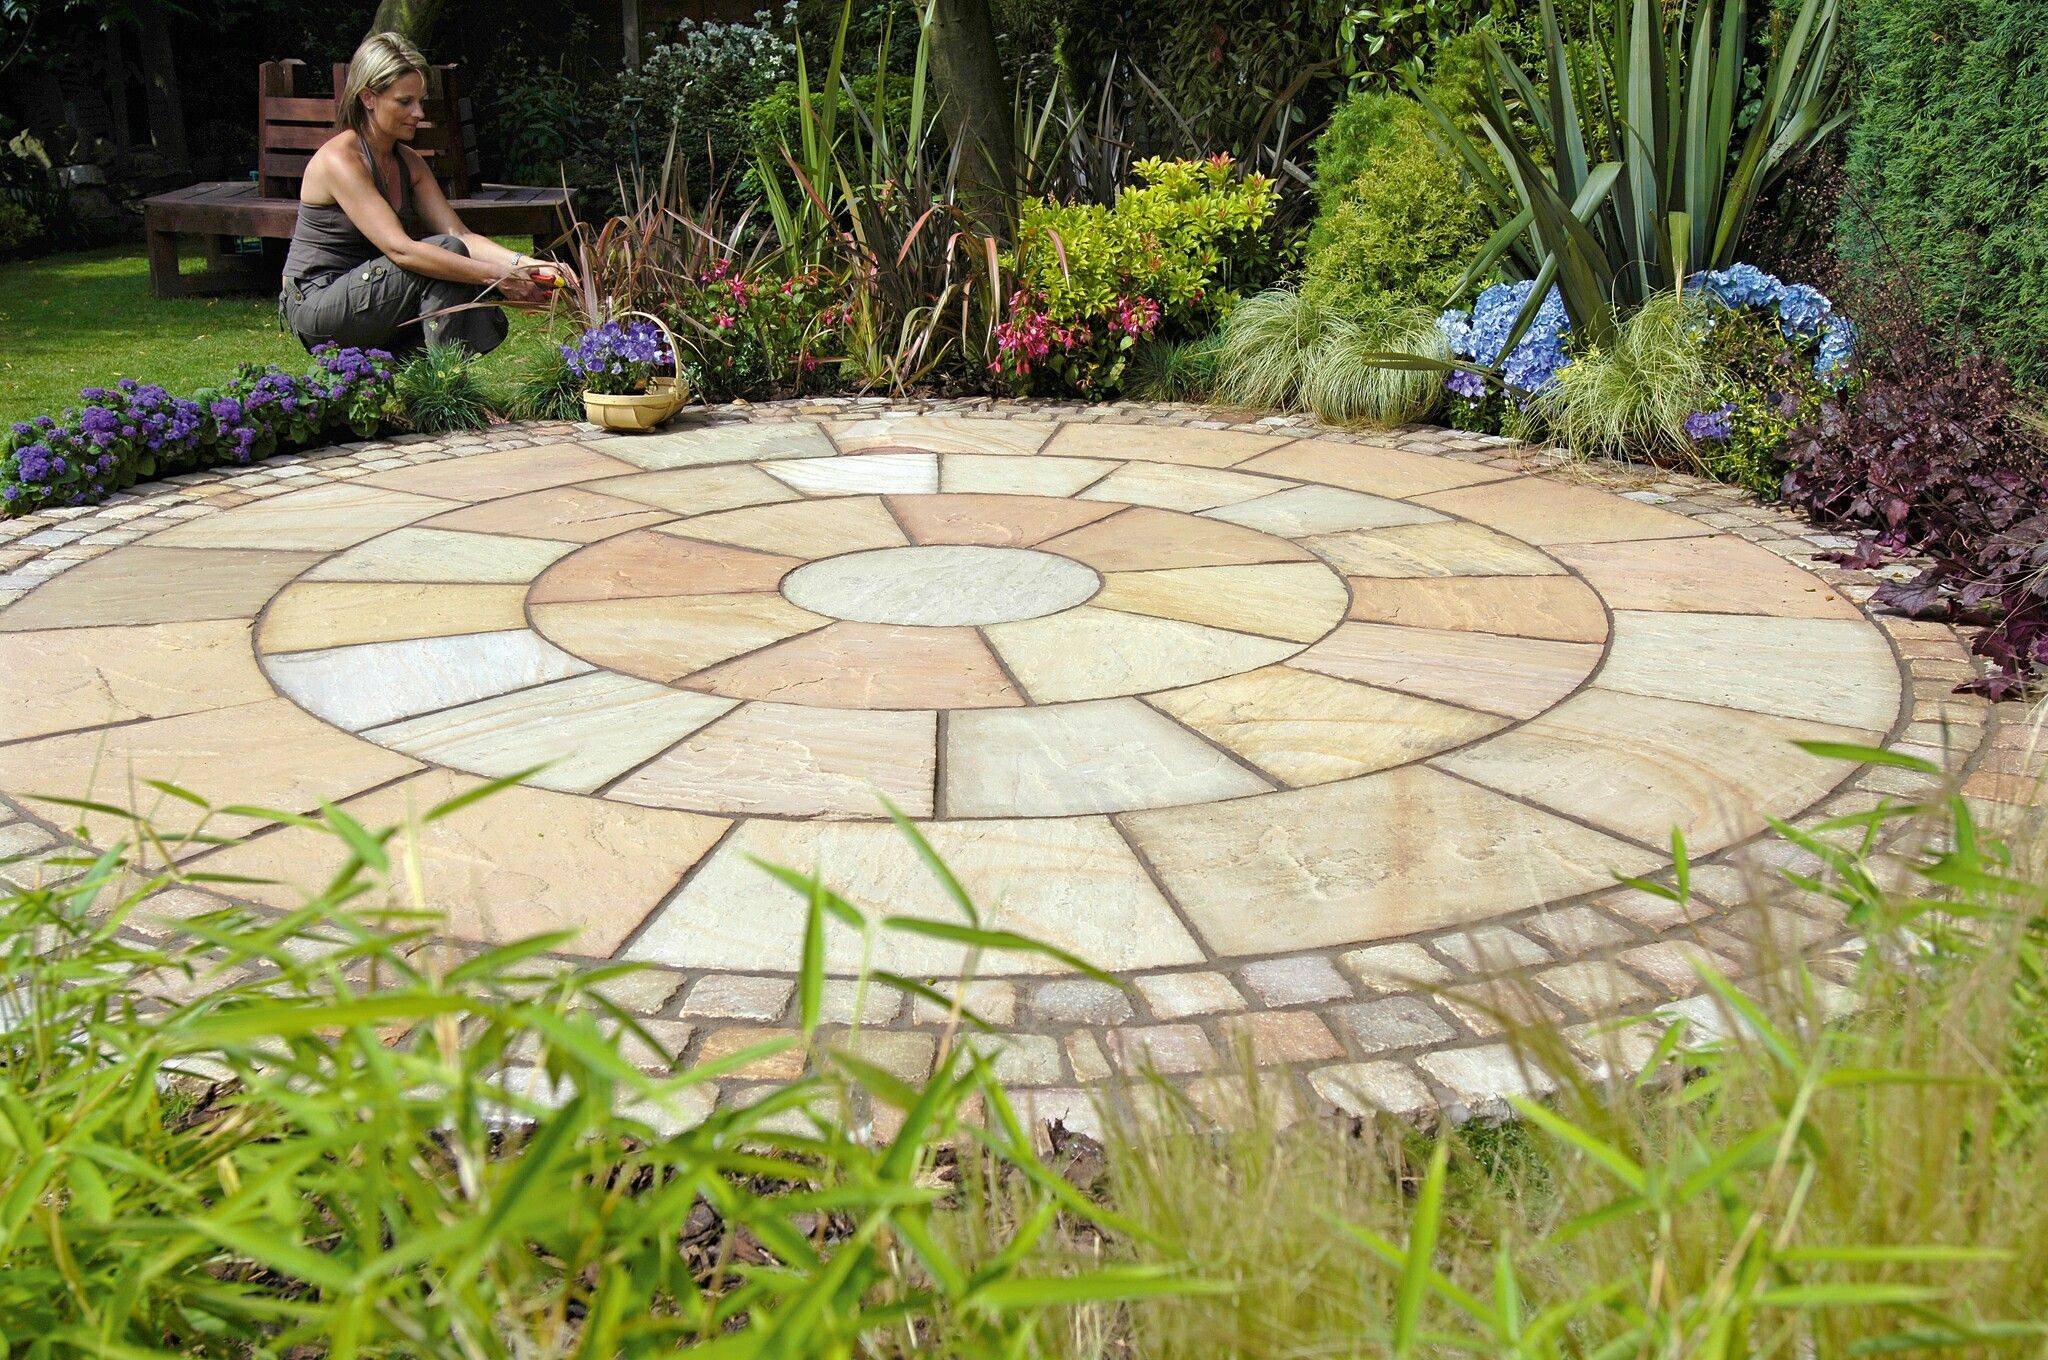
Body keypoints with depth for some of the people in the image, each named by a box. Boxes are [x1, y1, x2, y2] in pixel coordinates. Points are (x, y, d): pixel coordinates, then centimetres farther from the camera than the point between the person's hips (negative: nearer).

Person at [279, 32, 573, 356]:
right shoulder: (339, 159, -19)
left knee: (486, 322, -10)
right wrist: (497, 275, -33)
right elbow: (400, 249, -29)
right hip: (317, 306, -8)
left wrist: (523, 264, -21)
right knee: (446, 251, -23)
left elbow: (460, 234, -2)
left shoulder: (408, 162, 8)